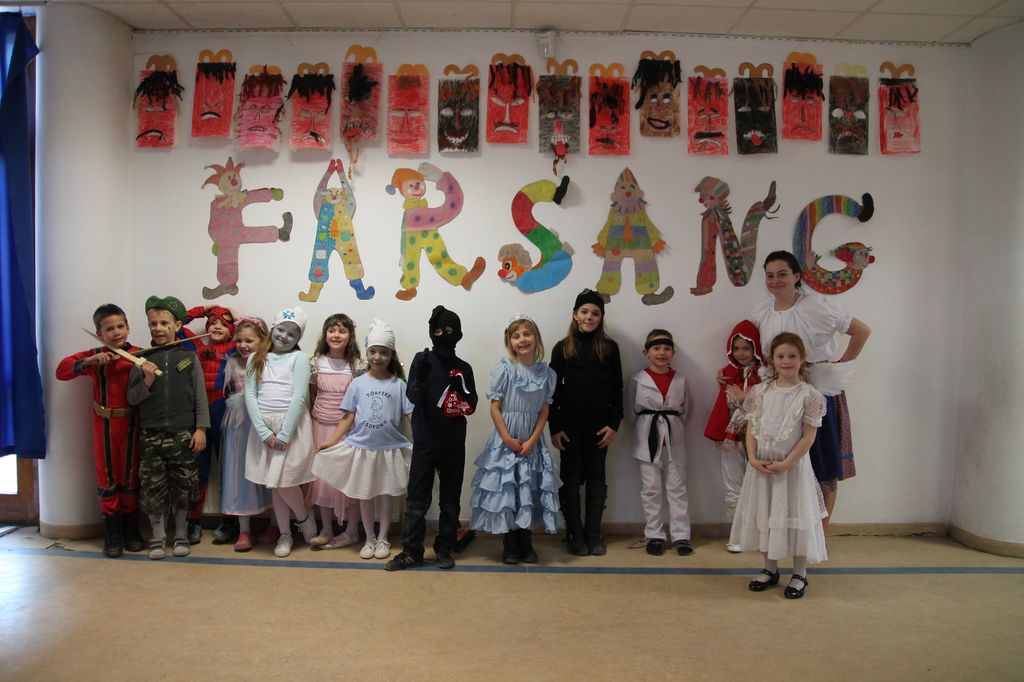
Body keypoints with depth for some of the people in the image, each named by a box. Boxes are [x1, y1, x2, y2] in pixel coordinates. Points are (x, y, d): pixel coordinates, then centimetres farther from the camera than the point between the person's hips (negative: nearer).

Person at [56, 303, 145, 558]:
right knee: (107, 478, 7)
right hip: (104, 425, 1)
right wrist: (89, 361, -21)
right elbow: (62, 371, -8)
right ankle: (113, 535, 18)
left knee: (131, 476, 10)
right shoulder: (93, 357, 1)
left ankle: (131, 532, 25)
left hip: (131, 424, -1)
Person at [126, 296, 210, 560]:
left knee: (183, 488, 7)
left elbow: (200, 396, 0)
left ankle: (181, 536, 23)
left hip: (183, 434, -1)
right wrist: (147, 381, -14)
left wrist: (200, 428, -5)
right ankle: (157, 538, 21)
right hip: (151, 435, 1)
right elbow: (132, 398, 4)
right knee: (154, 488, 7)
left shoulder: (189, 357, 1)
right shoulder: (142, 360, 4)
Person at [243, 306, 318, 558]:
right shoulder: (256, 359, 8)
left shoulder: (299, 358, -2)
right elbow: (250, 396, 1)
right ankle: (284, 534, 23)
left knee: (285, 481, -7)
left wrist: (284, 434, -14)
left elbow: (299, 397, -9)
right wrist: (265, 432, -9)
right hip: (264, 427, 4)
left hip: (292, 426, -3)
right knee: (273, 484, 8)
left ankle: (304, 517, 22)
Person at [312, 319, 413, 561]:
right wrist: (331, 441, -6)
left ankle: (383, 538, 27)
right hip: (362, 448, 1)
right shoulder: (358, 383, -2)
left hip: (390, 449, -1)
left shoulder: (398, 384, -4)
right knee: (365, 495, 12)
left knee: (387, 494, 11)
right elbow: (348, 417, 1)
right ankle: (370, 538, 28)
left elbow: (410, 415, -4)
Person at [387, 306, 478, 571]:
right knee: (416, 500, 2)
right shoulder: (422, 360, -2)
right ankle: (411, 551, 11)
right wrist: (421, 377, -29)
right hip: (424, 442, -2)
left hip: (454, 444, 2)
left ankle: (445, 549, 22)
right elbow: (413, 397, -10)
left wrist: (461, 389, -15)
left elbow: (471, 406, 4)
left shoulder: (464, 368, 3)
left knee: (450, 499, 11)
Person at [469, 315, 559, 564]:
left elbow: (544, 411, 2)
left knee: (530, 490, 7)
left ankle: (526, 543, 21)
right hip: (505, 440, -3)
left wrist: (532, 440, -9)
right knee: (505, 489, 1)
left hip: (532, 442, 3)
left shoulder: (546, 373, 1)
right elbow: (495, 407, -7)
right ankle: (510, 544, 14)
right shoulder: (503, 369, -7)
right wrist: (508, 439, -12)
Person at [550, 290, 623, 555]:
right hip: (570, 426, -1)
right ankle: (575, 534, 17)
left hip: (600, 426, 1)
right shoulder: (563, 348, 0)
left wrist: (613, 424, -5)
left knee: (596, 479, 9)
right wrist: (554, 428, -6)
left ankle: (594, 534, 19)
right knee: (571, 479, 6)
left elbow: (617, 390, 3)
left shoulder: (609, 348, 2)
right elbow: (553, 390, -1)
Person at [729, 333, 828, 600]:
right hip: (761, 464, 4)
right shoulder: (761, 391, 1)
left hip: (792, 465, -4)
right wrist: (753, 458, -10)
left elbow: (808, 436, -10)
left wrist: (786, 463, -16)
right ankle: (770, 569, 30)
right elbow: (751, 427, 2)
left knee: (794, 517, 4)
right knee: (764, 515, 13)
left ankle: (799, 574, 21)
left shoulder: (809, 395, -9)